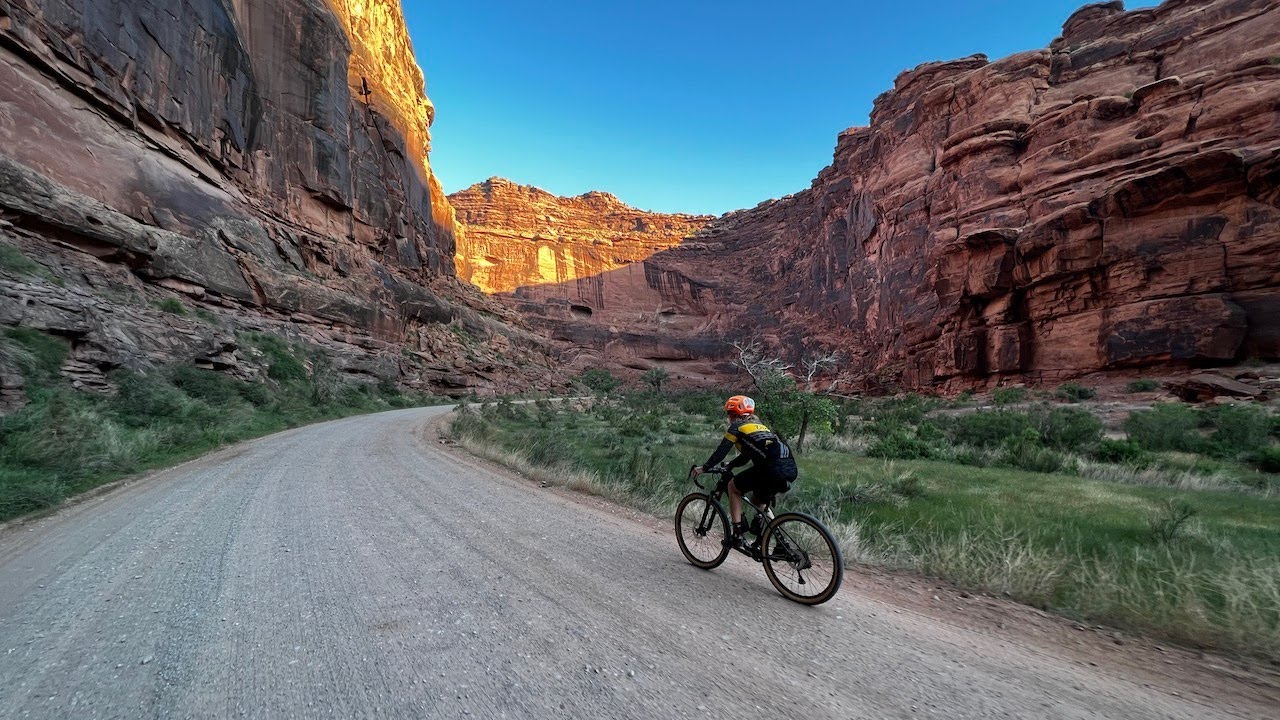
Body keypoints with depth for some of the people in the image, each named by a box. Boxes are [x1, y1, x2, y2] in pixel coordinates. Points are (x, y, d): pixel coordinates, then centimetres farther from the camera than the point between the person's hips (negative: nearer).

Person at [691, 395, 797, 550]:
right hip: (791, 469, 8)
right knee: (759, 501, 28)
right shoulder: (759, 425, 30)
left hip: (772, 468, -8)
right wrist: (728, 466, 41)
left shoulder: (736, 427, 8)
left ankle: (737, 534, 9)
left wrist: (703, 468, 16)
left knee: (733, 487, 13)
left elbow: (721, 452, 5)